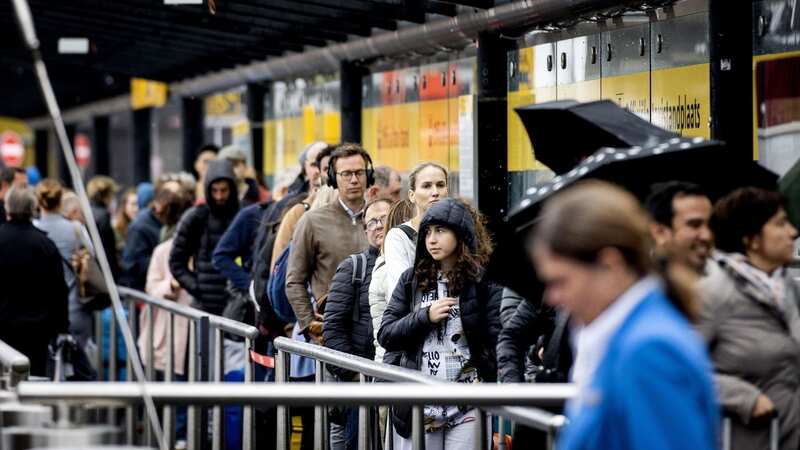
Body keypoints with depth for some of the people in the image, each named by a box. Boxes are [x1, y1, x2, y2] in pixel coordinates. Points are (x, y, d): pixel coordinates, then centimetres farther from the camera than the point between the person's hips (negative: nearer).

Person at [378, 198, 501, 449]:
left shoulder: (484, 281, -4)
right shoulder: (412, 280, 9)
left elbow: (499, 342, -9)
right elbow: (385, 336, 7)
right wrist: (425, 317, -9)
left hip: (469, 408, -4)